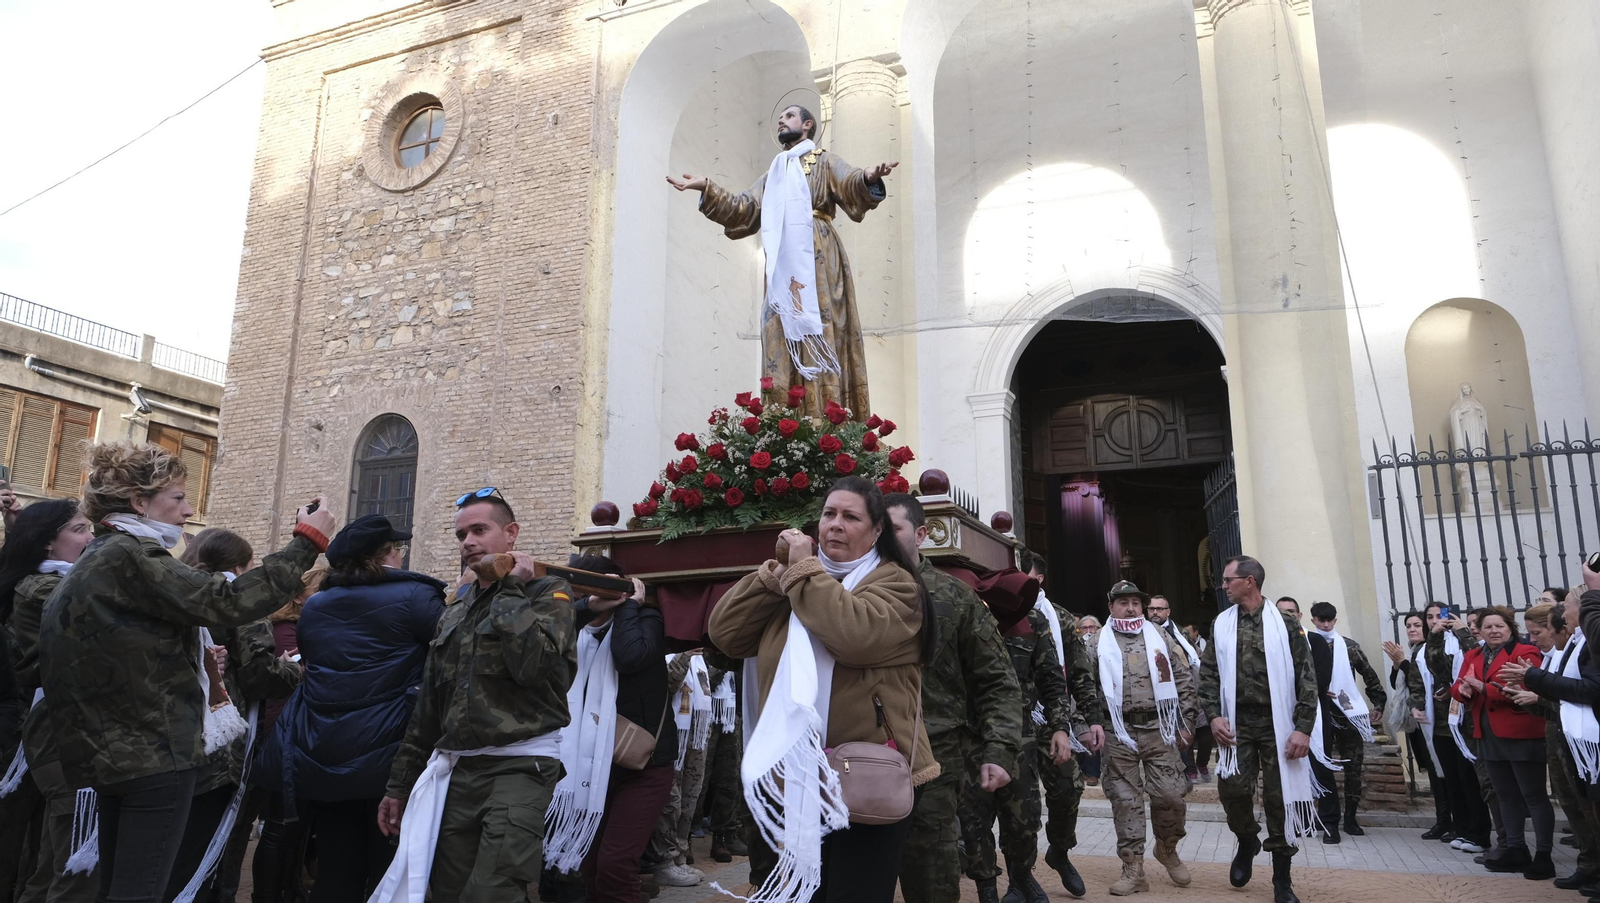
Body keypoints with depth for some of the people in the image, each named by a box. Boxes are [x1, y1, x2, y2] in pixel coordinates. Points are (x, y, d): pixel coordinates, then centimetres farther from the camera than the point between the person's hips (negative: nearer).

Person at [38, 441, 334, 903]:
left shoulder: (95, 562, 17)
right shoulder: (130, 556, -14)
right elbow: (228, 602, -24)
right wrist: (308, 541, -19)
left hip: (111, 754, 10)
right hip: (155, 755, -10)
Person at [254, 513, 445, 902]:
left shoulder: (313, 606, 10)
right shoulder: (414, 597, -10)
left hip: (318, 754, 5)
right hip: (385, 756, -5)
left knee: (334, 870, 17)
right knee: (388, 870, 8)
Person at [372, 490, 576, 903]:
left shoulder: (547, 592, -1)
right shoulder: (454, 614, 18)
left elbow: (531, 666, -21)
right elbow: (427, 706, 20)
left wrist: (511, 590, -11)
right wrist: (400, 784, 18)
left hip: (519, 766, -6)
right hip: (455, 771, 7)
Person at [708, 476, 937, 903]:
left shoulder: (894, 582, -6)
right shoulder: (794, 578, 13)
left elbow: (854, 635, -28)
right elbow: (724, 634, 4)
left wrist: (805, 570, -17)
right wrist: (773, 575, -8)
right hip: (796, 777, 6)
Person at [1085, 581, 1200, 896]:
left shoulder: (1160, 637, 6)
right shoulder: (1099, 645, 3)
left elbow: (1185, 681, 6)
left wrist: (1186, 723, 2)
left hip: (1158, 729, 1)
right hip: (1118, 734, 0)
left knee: (1171, 795, 1)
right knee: (1125, 801, 2)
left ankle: (1167, 849, 28)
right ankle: (1133, 869, 11)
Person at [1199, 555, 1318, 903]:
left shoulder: (1284, 624, -2)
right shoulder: (1222, 625, 7)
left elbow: (1306, 678, -4)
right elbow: (1209, 673, 7)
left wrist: (1303, 728, -10)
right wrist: (1214, 715, -5)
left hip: (1277, 723, -2)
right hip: (1237, 723, 2)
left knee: (1279, 797, 1)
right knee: (1232, 787, -10)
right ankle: (1246, 841, 22)